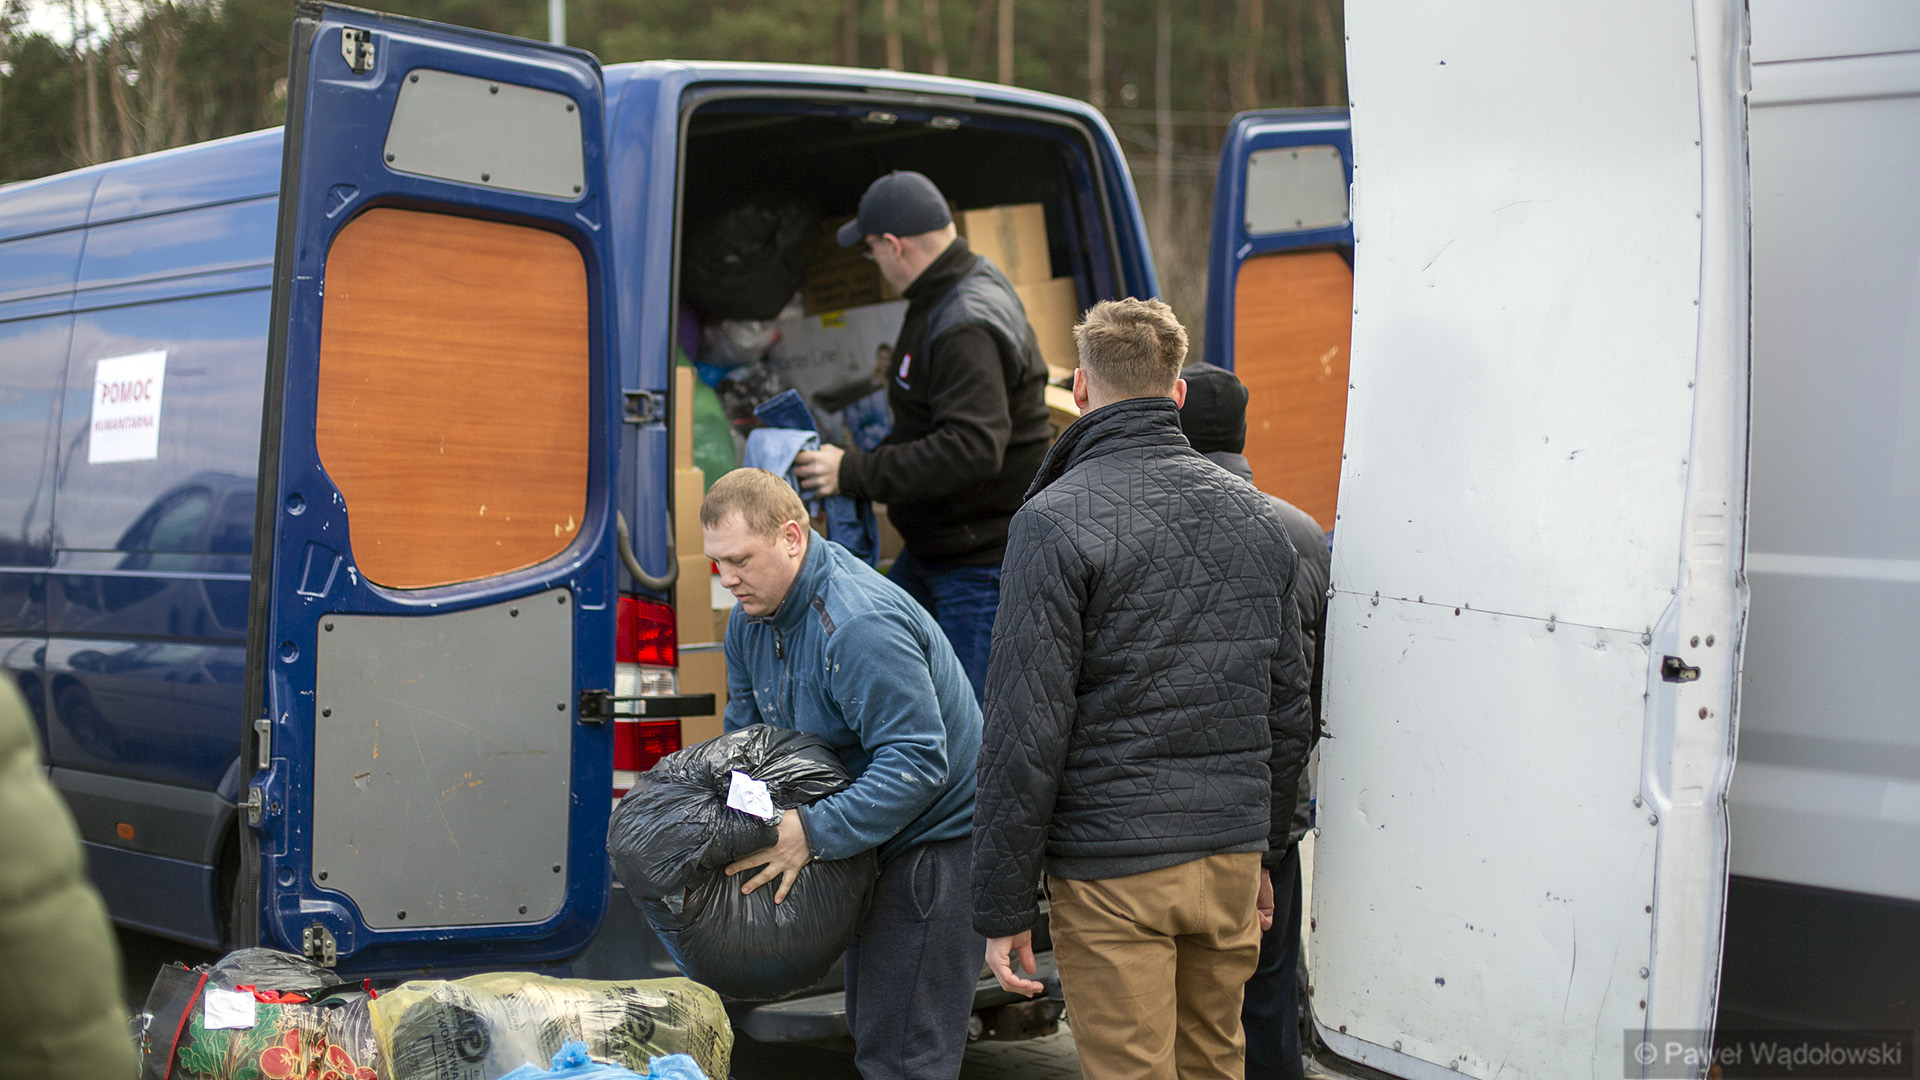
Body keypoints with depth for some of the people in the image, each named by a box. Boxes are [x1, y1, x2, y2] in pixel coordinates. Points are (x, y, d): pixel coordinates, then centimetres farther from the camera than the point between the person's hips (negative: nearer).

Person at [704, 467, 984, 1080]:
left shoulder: (861, 626, -28)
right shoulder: (752, 617, 4)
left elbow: (917, 762, -30)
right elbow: (746, 735, 14)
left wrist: (814, 832, -32)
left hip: (937, 838, -10)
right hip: (874, 842, 10)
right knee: (871, 1031, 18)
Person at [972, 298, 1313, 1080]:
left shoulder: (1056, 522, -10)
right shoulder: (1256, 517, 9)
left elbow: (1027, 730, -13)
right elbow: (1288, 709, 15)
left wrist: (1004, 906, -8)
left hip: (1112, 868, -6)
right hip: (1232, 855, 6)